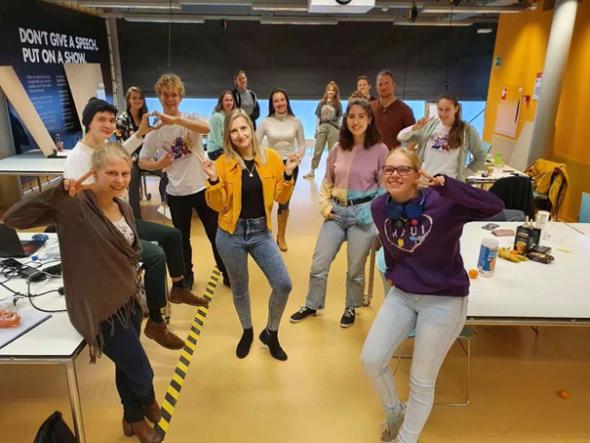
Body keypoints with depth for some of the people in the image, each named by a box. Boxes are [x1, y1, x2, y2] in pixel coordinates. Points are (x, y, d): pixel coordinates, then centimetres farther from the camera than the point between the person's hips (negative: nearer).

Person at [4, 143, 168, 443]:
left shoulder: (123, 207, 2)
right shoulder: (73, 206, -21)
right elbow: (12, 218, -27)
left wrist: (132, 285, 12)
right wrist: (59, 191, -35)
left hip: (127, 300, 7)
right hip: (98, 308, -7)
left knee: (127, 366, 25)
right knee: (142, 373, 7)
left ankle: (134, 418, 50)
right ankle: (148, 403, 42)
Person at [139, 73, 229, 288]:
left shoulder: (190, 119, -6)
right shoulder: (155, 129, -1)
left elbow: (206, 128, -31)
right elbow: (142, 161, 3)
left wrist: (176, 120, -45)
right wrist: (159, 165, -19)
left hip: (202, 188, -1)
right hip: (176, 193, 2)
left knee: (216, 234, 9)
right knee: (182, 239, 15)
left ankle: (227, 273, 28)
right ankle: (186, 276, 35)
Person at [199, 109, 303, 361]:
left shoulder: (271, 158, -2)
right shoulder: (223, 163, -7)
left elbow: (282, 198, 1)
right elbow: (218, 206, -6)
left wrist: (288, 174, -14)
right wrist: (214, 180, -21)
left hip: (261, 232, 2)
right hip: (231, 234, -1)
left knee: (284, 285, -3)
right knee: (239, 288, 15)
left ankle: (271, 333, 24)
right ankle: (247, 332, 42)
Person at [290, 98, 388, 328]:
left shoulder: (379, 149, -6)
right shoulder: (338, 148, 4)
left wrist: (374, 212, -10)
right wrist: (325, 206, 0)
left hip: (363, 214, -3)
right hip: (336, 212, 3)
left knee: (355, 269, 11)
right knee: (318, 265, 8)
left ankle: (350, 308, 36)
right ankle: (311, 305, 31)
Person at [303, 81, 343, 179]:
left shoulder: (338, 104, 3)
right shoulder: (322, 103, 8)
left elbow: (339, 119, 2)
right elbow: (318, 117, 9)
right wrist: (316, 129, 3)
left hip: (333, 128, -2)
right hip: (322, 127, 2)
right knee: (317, 151, 3)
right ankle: (312, 171, 9)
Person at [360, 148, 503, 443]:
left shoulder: (441, 204, -22)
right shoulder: (379, 207, -6)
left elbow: (495, 206, -35)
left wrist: (445, 185, -43)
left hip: (444, 300, -5)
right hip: (402, 294, 5)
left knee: (421, 382, 6)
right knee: (370, 361, 4)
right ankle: (394, 412, 36)